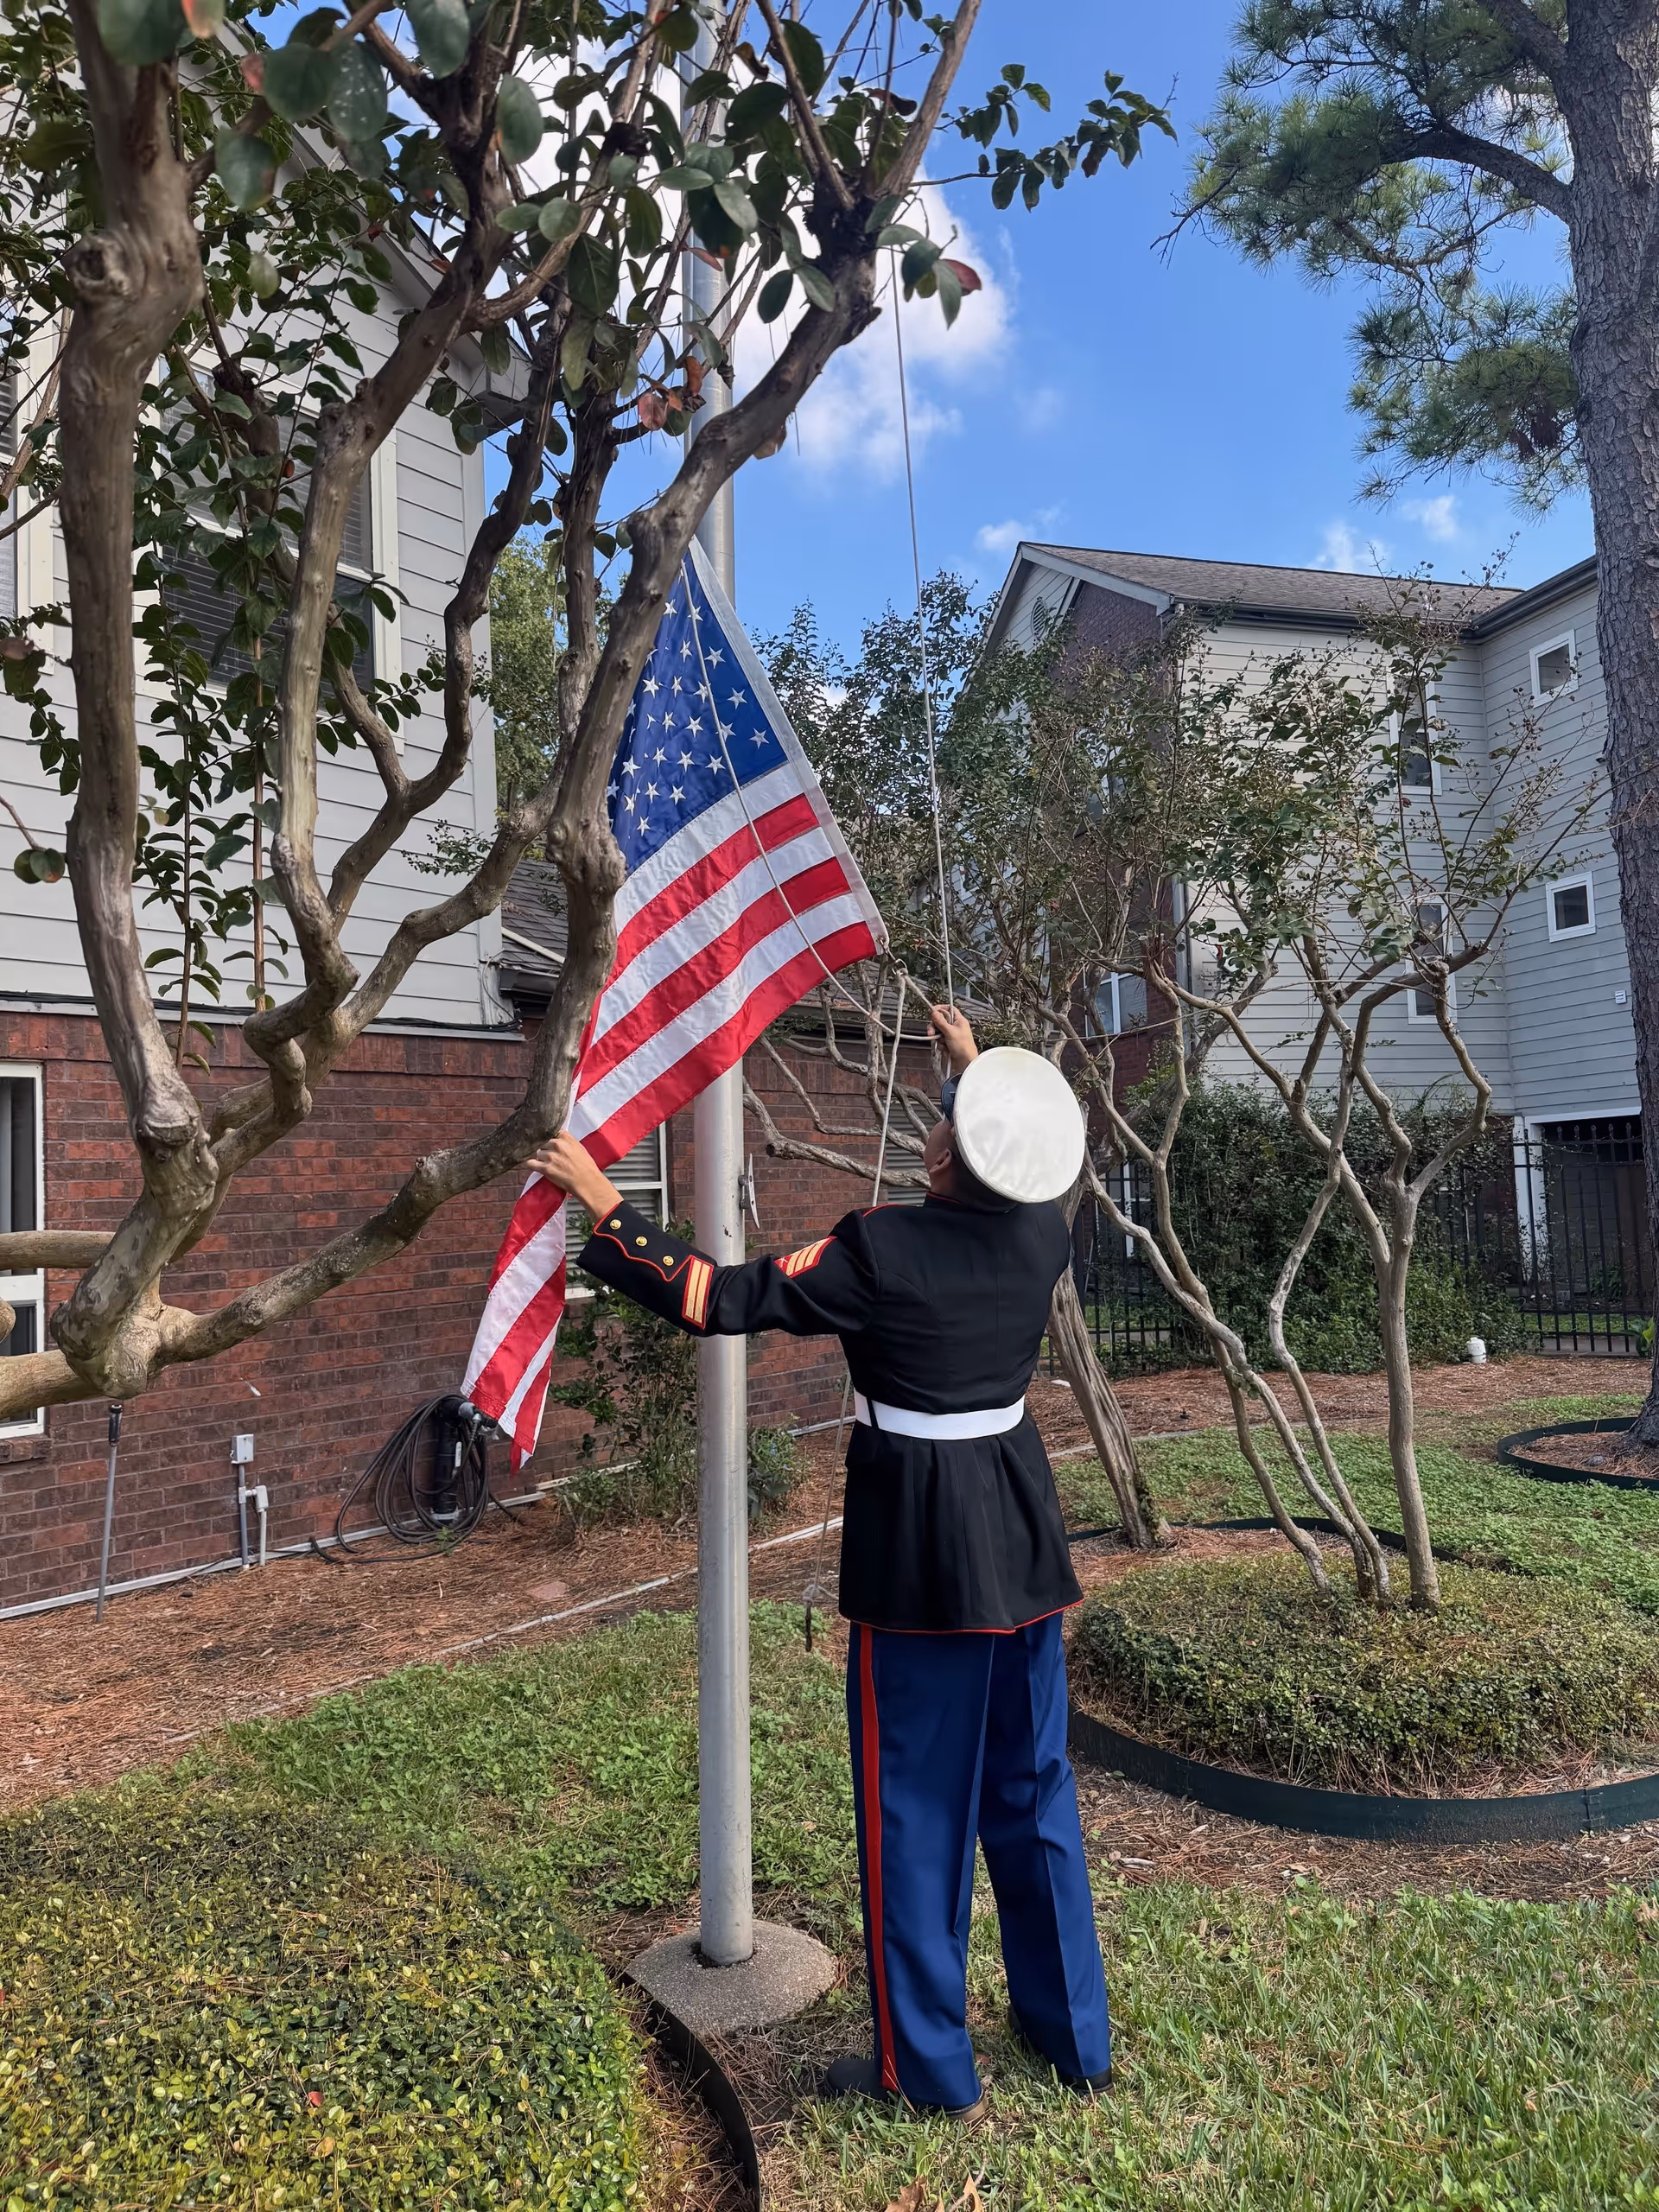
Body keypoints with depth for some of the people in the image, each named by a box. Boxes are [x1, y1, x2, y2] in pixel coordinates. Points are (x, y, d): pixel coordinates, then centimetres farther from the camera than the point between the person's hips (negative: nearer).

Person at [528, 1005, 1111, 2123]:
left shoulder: (881, 1250, -22)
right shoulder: (1046, 1236, -5)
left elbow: (724, 1298, -16)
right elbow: (1021, 1173, 20)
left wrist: (602, 1201, -8)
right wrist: (975, 1064, 31)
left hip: (920, 1543, -6)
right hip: (1022, 1531, 6)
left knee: (915, 1804, 11)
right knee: (1033, 1787, 20)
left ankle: (931, 2066, 27)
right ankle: (1076, 2037, 36)